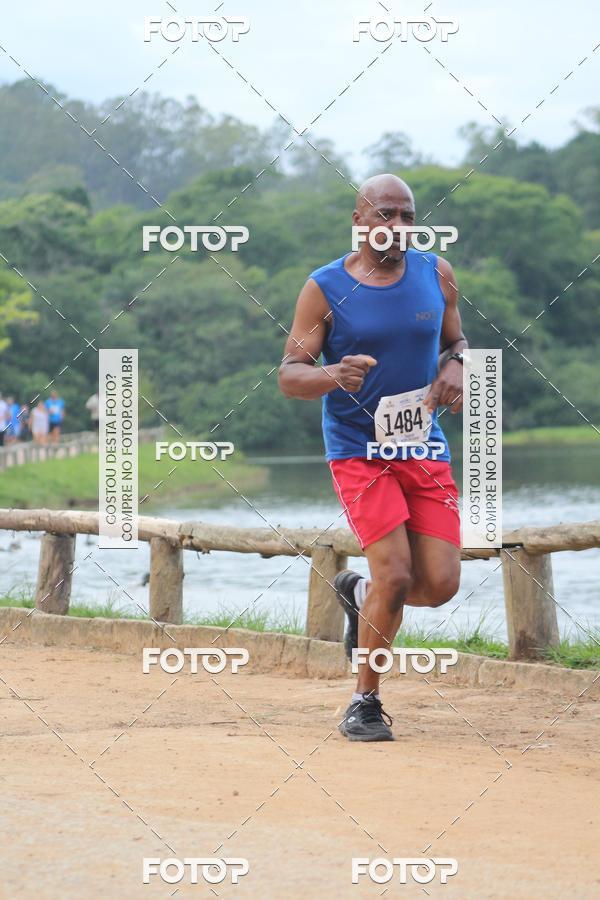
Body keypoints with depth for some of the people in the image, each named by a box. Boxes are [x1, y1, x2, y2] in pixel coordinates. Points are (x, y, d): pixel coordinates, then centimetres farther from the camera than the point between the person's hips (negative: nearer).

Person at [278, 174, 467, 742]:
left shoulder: (437, 274, 6)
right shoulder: (325, 289, -5)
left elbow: (455, 341, 20)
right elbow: (289, 375, -4)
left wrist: (454, 366, -5)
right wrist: (334, 376, -26)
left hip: (425, 448, 4)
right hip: (358, 451, -4)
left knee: (440, 584, -4)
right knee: (396, 575, -17)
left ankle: (358, 593, 31)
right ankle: (365, 703, 3)